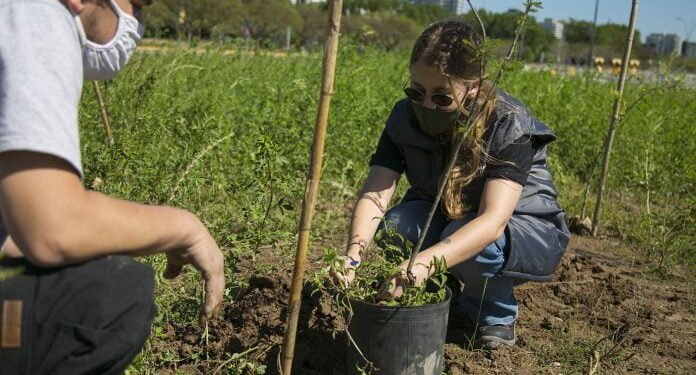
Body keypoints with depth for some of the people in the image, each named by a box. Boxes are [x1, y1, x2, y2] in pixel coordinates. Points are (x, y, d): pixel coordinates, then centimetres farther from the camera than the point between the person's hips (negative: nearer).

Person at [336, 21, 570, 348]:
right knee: (395, 227, -26)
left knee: (467, 243, -36)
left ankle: (498, 312, -2)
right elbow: (374, 194, -26)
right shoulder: (405, 117, -16)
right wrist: (354, 255, -45)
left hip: (523, 226, -4)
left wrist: (424, 262, -55)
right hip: (445, 217, 4)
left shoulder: (509, 125, -29)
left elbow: (492, 221, -40)